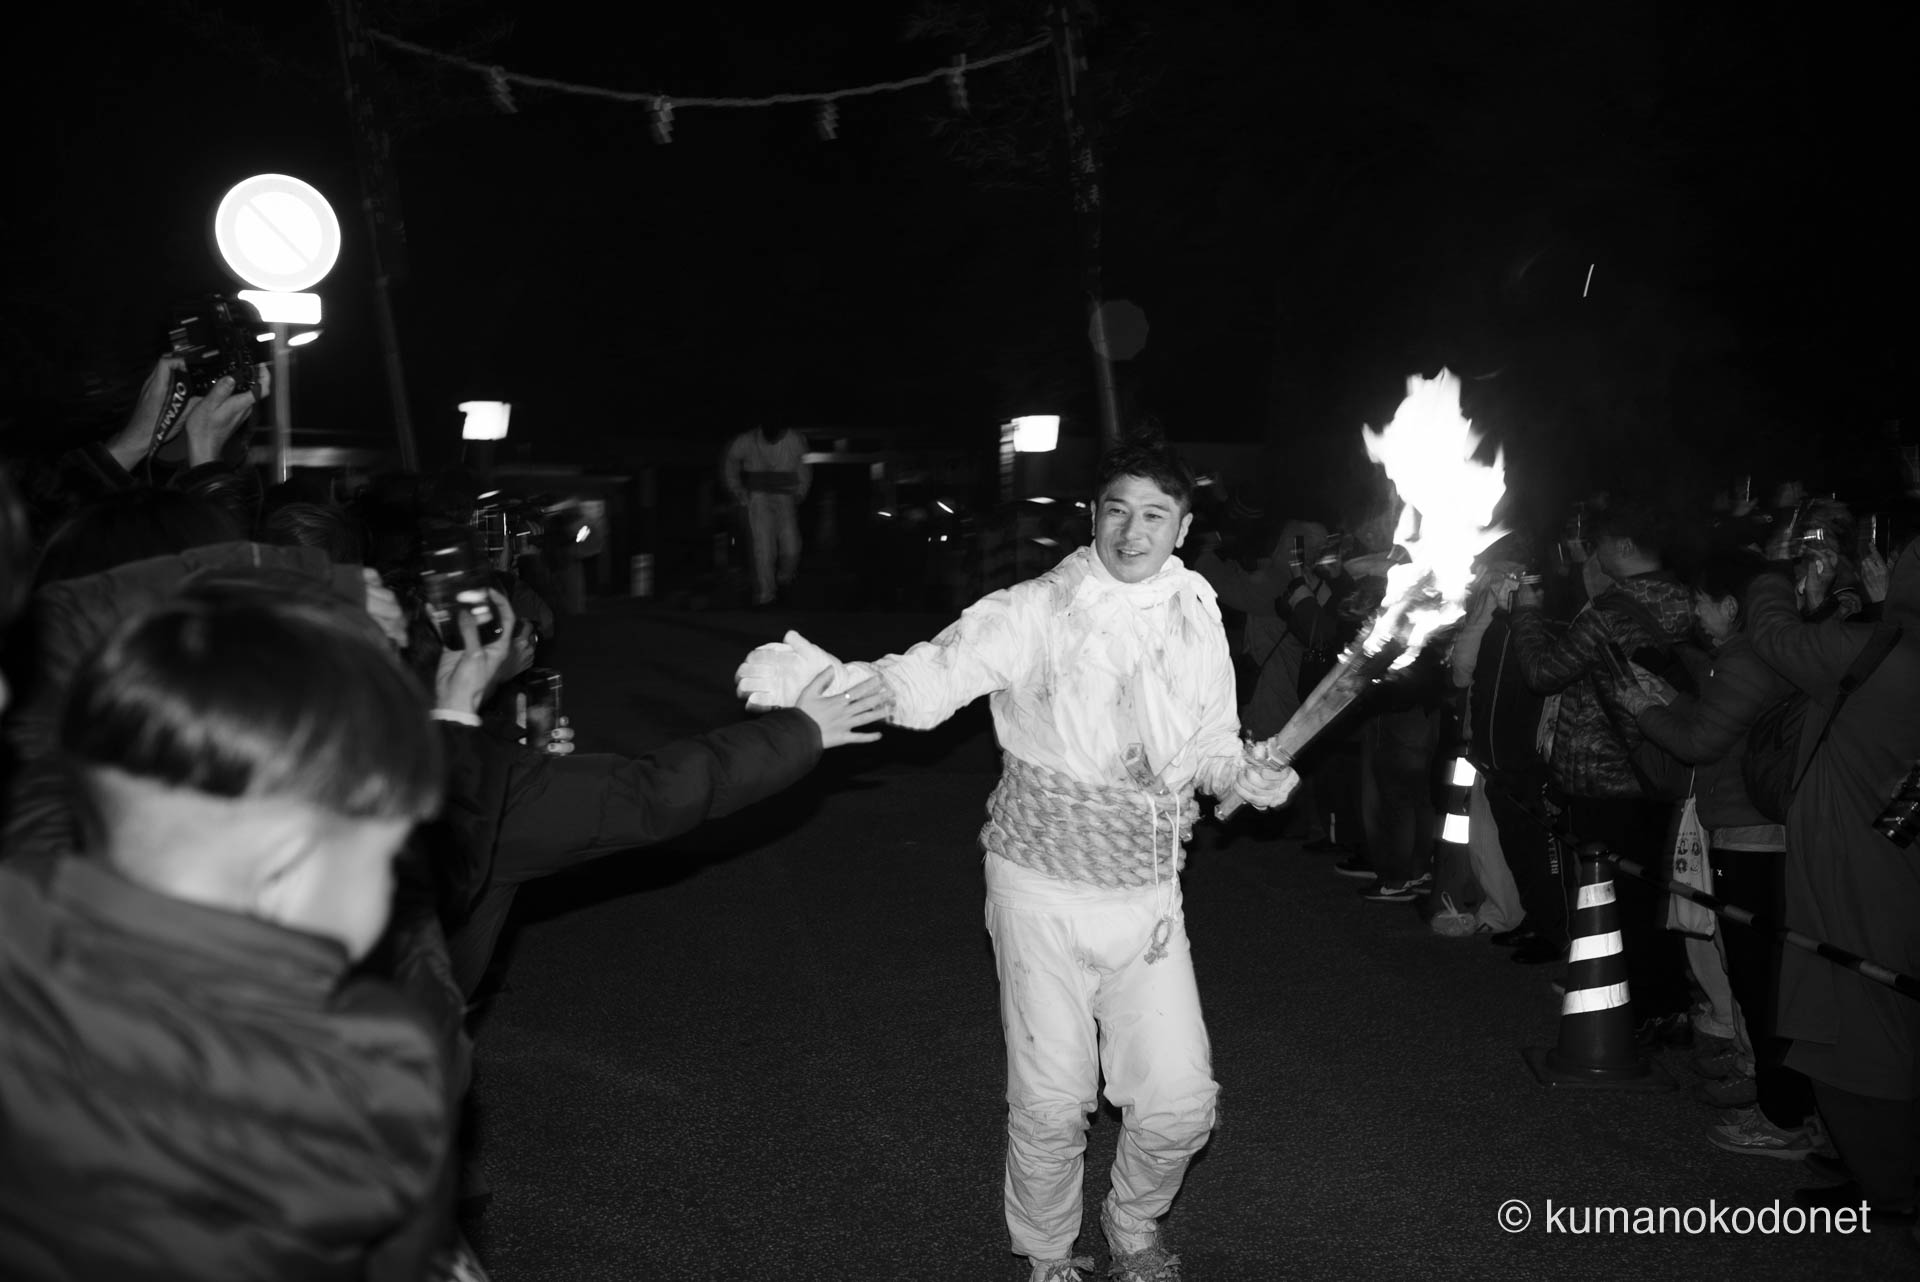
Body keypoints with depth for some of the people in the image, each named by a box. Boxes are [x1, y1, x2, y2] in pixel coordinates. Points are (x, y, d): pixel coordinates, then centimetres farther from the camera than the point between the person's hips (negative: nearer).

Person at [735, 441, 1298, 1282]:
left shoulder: (1197, 618, 1)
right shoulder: (1031, 613, -11)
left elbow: (1212, 742, 11)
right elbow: (927, 680, -19)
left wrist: (1245, 774, -11)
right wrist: (817, 674, -37)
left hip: (1149, 893, 3)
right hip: (1043, 893, -3)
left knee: (1179, 1102, 5)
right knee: (1051, 1102, 6)